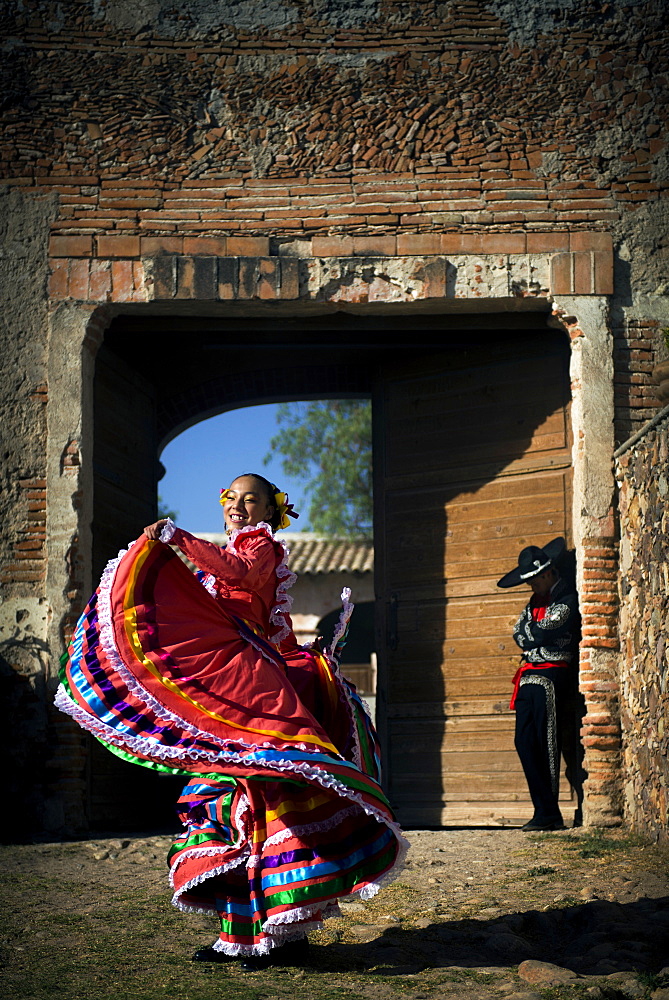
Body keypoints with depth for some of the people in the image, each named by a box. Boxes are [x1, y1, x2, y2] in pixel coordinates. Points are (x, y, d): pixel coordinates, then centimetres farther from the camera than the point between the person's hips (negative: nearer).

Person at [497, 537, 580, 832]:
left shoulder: (567, 600, -6)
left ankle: (548, 813, -5)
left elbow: (540, 633, -15)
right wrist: (538, 637, -5)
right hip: (529, 677, 8)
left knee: (545, 743, -9)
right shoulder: (535, 602, 21)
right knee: (525, 741, 2)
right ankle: (544, 812, 5)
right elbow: (519, 634, 11)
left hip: (551, 676, -8)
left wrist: (531, 632, 5)